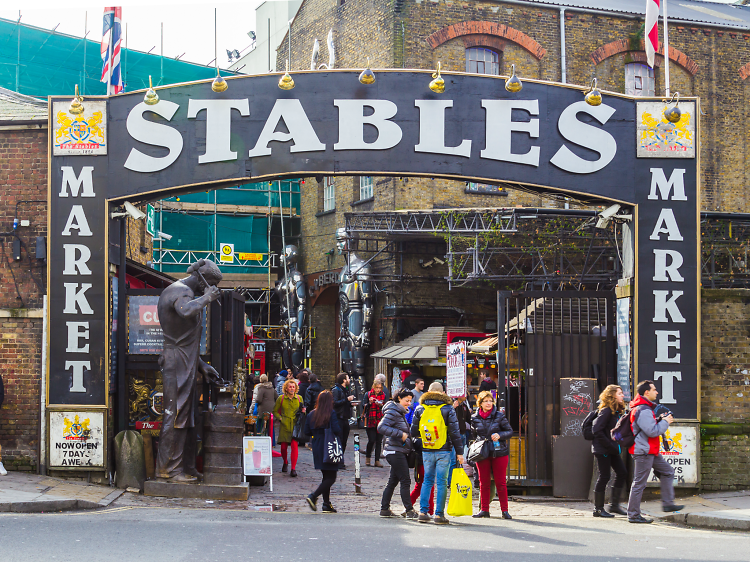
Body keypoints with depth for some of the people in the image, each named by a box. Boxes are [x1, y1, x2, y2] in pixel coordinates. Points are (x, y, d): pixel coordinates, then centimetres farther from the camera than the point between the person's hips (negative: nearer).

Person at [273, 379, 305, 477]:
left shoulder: (299, 398, 8)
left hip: (295, 425, 0)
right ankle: (285, 463, 32)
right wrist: (280, 418, -3)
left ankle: (293, 468, -11)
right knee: (284, 446, 2)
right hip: (284, 425, 0)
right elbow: (275, 411, 12)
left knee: (294, 445, -13)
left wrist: (303, 411, 0)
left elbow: (301, 410, 22)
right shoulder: (281, 398, 3)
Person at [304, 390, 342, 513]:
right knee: (331, 477, -1)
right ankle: (313, 496, -17)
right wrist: (339, 438, 0)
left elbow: (307, 432, 6)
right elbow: (336, 429, -20)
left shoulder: (312, 414, 5)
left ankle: (327, 504, 12)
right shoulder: (331, 414, -12)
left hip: (317, 449, 6)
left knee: (326, 476, 15)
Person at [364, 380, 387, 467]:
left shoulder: (383, 395, 8)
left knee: (379, 441, -1)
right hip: (370, 420, -2)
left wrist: (381, 405, -11)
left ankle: (377, 460, 5)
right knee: (371, 440, -9)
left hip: (380, 421, 2)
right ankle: (367, 457, 14)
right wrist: (370, 403, -16)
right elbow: (365, 408, 1)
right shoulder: (368, 394, 4)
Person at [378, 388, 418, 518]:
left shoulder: (401, 412, 18)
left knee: (393, 481, 12)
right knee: (405, 481, -9)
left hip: (400, 452, 10)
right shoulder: (392, 412, -12)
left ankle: (385, 509, 17)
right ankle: (409, 510, -7)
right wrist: (400, 434, -24)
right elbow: (381, 428, -23)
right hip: (395, 452, -10)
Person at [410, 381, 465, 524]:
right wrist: (459, 452, 0)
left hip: (427, 452, 3)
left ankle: (423, 512, 6)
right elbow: (455, 433, -5)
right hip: (444, 451, -3)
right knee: (442, 482, 1)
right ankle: (439, 514, 0)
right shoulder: (448, 409, -4)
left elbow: (414, 432, 6)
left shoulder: (420, 409, 3)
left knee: (427, 480, 13)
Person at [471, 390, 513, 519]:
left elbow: (510, 431, 2)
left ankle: (504, 510, 4)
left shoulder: (499, 416, -1)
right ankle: (484, 510, 12)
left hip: (499, 453, -2)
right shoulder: (475, 418, 6)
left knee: (501, 482, -1)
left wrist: (500, 435, -16)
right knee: (484, 483, 4)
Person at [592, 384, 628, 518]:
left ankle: (614, 505, 13)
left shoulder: (617, 411, 12)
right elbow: (597, 430, -20)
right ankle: (598, 509, 4)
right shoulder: (606, 411, -15)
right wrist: (609, 445, -19)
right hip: (603, 450, -9)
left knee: (622, 473, 5)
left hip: (612, 450, 9)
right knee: (604, 477, -5)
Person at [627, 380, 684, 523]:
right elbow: (652, 431, -24)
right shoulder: (643, 410, -19)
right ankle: (633, 515, 0)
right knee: (639, 483, -5)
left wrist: (660, 420, 12)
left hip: (651, 451, 11)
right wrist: (665, 422, -10)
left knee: (668, 471, 15)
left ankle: (668, 503, 19)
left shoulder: (646, 408, 15)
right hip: (643, 451, -11)